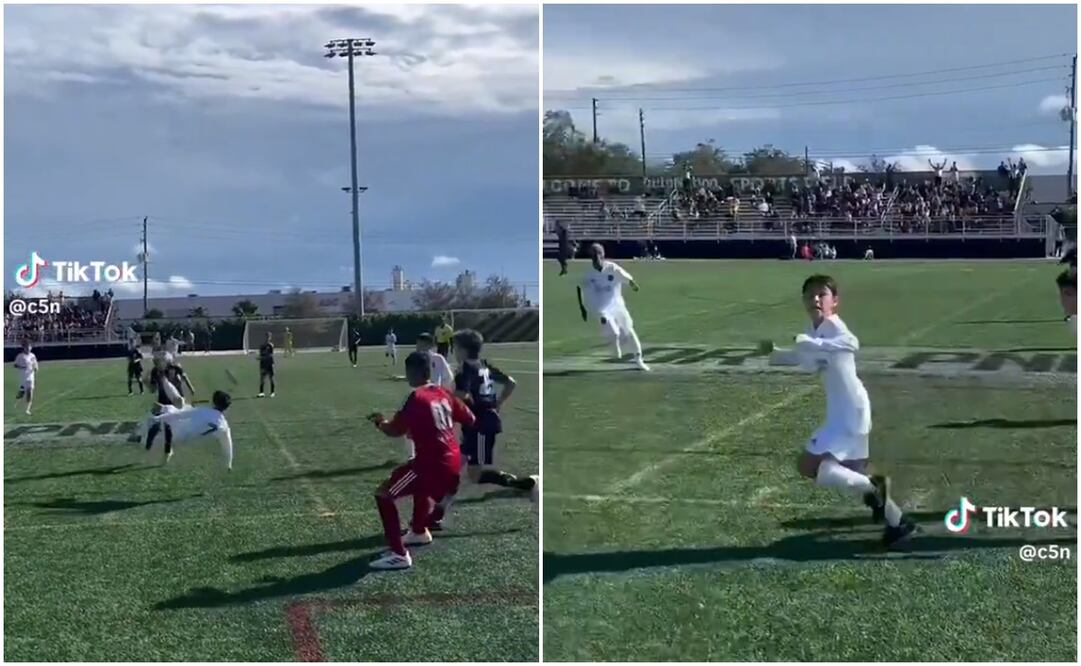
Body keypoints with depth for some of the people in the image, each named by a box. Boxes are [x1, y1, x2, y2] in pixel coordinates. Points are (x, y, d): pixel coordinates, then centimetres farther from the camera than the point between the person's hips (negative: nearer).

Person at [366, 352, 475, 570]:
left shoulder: (417, 398, -13)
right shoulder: (444, 394, 9)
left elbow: (394, 431, -10)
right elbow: (470, 420, 17)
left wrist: (379, 422, 10)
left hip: (434, 463, -9)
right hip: (452, 461, 9)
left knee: (384, 494, -4)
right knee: (421, 486, 39)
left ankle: (398, 554, -12)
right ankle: (419, 532, 56)